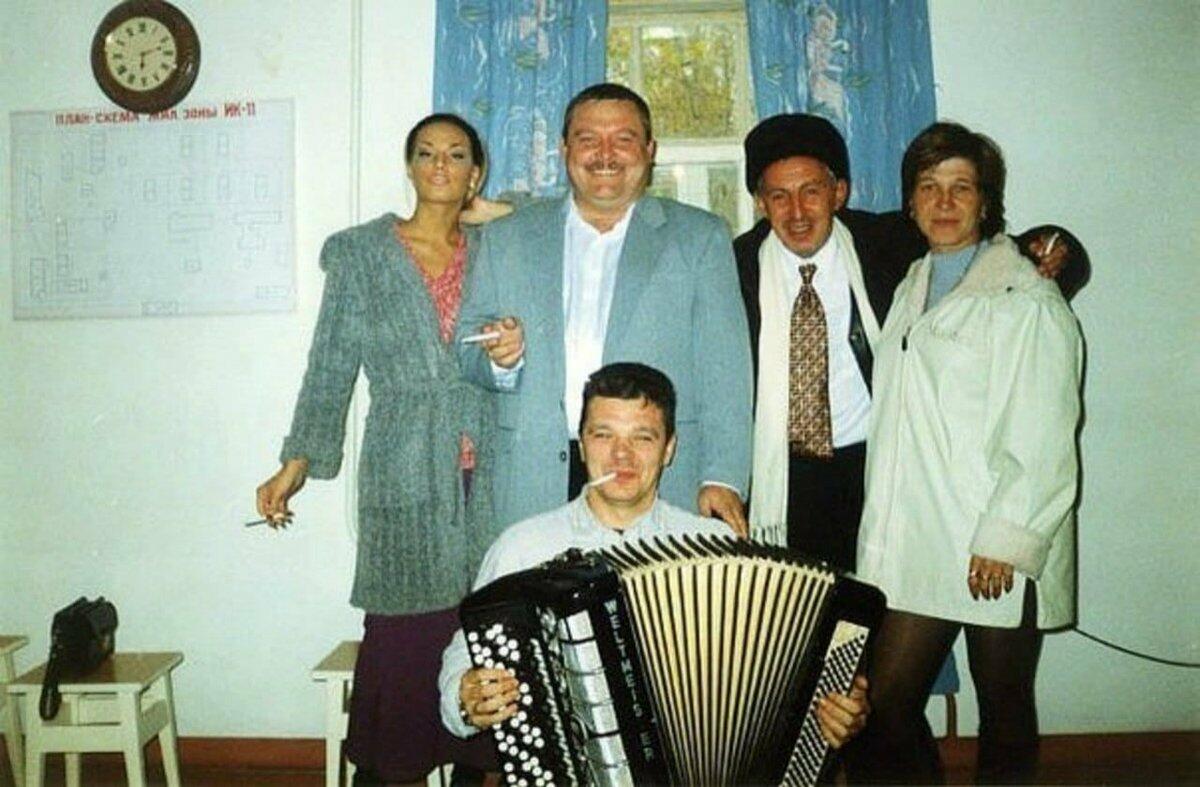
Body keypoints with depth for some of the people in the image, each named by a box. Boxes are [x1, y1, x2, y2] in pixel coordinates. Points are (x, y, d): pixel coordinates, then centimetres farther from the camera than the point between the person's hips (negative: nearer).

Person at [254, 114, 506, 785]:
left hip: (485, 471, 2)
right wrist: (298, 462, -2)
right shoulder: (362, 252, 5)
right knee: (403, 625, -1)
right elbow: (332, 364, 3)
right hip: (406, 470, -2)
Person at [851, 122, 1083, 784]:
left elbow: (1044, 441, -11)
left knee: (1005, 711, 11)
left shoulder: (1027, 301, -7)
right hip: (914, 544, 6)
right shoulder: (910, 289, 14)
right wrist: (884, 526, 11)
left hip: (999, 554, -5)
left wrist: (1006, 540, -15)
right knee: (884, 705, 2)